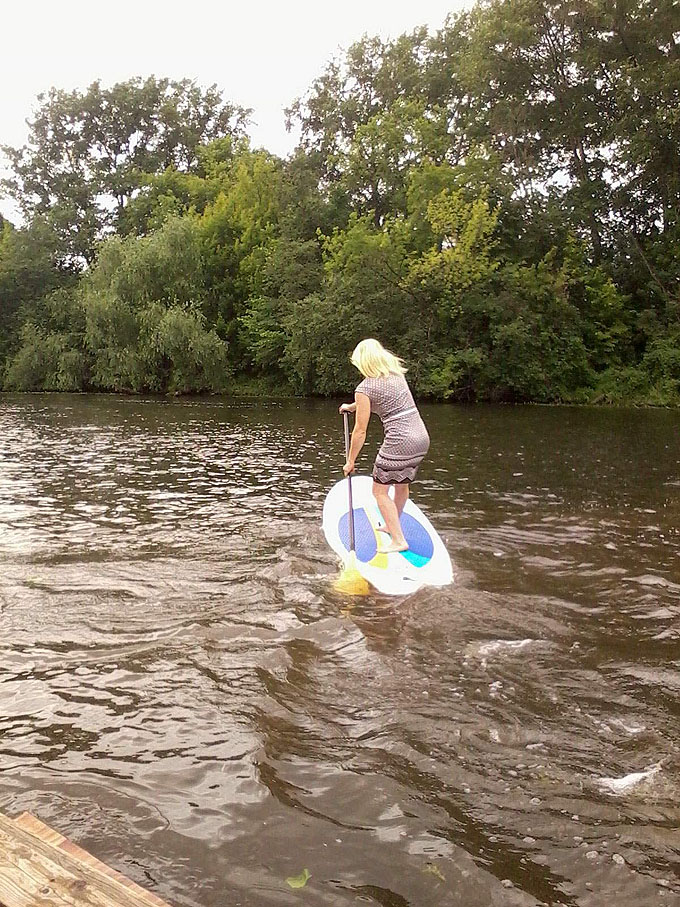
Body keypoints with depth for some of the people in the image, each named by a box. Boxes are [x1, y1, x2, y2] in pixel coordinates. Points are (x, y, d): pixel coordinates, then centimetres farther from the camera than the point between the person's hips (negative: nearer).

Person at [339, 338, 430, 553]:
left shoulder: (364, 388, -9)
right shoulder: (396, 374, 12)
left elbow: (360, 431, -5)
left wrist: (350, 461, 6)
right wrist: (352, 406, 45)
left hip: (400, 441, -8)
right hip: (422, 437, 8)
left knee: (380, 491, 6)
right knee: (402, 486, 24)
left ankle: (398, 540, 4)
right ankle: (392, 526, 41)